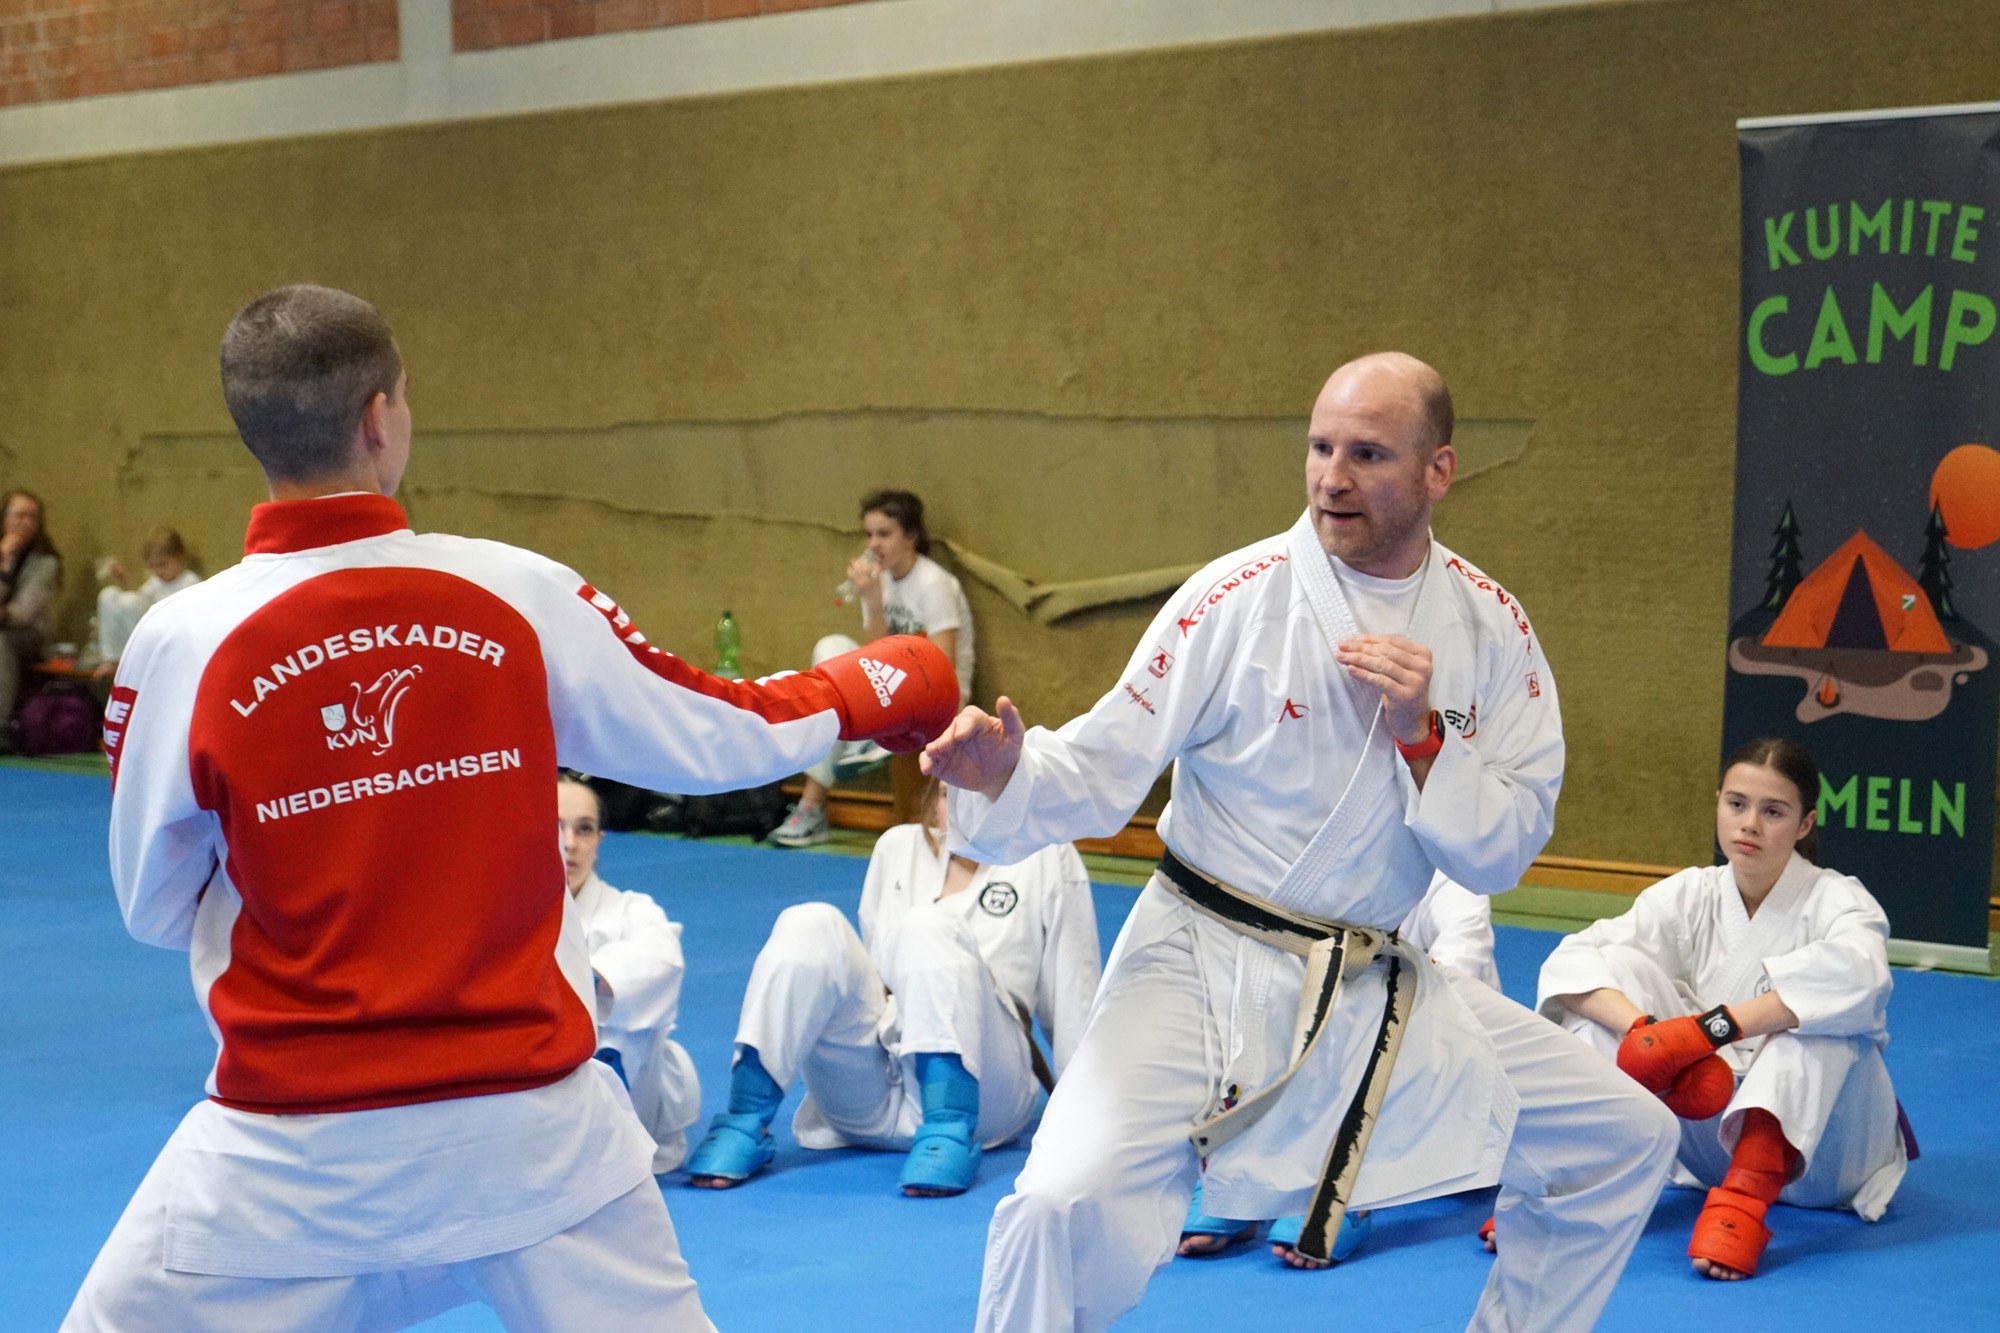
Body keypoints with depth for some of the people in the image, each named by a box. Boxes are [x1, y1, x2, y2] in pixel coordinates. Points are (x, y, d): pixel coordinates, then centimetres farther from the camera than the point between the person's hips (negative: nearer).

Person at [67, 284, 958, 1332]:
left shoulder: (181, 644, -10)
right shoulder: (519, 596, -7)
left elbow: (154, 910, 3)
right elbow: (717, 736, 6)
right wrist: (867, 689, 25)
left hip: (292, 1163, -1)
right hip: (530, 1122, 1)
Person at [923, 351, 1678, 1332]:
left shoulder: (1489, 628, -1)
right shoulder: (1237, 600, -13)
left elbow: (1502, 854, -2)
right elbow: (1099, 772, -13)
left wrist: (1422, 737, -18)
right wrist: (1004, 772, -34)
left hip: (1376, 987, 5)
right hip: (1205, 969, -4)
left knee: (1624, 1141, 9)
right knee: (1068, 1204, -27)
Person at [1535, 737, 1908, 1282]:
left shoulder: (1837, 900, -12)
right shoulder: (1690, 896, -1)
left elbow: (1855, 975, -38)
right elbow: (1571, 961, -13)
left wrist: (1709, 1027, -44)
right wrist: (1646, 1029, -34)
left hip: (1815, 1136, -3)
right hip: (1709, 1128, 3)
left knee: (1817, 1002, -31)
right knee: (1617, 965, -13)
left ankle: (1745, 1199, -43)